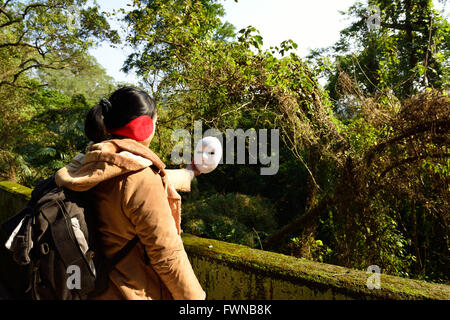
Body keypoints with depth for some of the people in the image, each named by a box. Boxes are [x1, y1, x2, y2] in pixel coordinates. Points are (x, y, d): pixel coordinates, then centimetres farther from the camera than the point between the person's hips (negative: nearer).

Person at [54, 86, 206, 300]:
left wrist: (188, 173, 28)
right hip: (137, 292, -8)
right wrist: (194, 297, -9)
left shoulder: (96, 166, -2)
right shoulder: (140, 180, -27)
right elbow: (167, 254, -23)